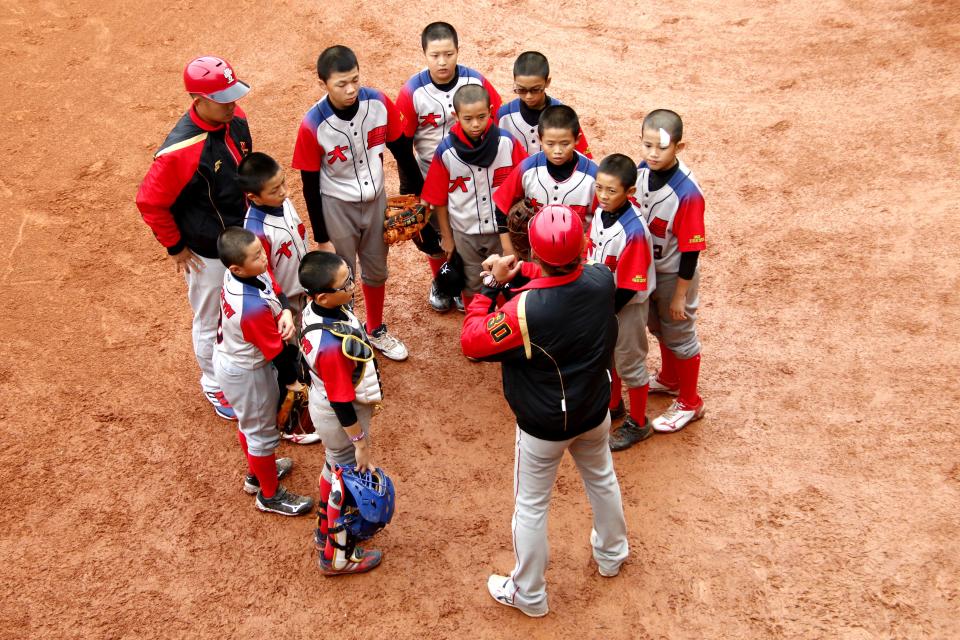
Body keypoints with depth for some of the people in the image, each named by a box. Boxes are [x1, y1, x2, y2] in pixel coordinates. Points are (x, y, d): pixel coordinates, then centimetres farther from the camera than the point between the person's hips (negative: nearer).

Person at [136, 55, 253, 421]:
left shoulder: (236, 119, -12)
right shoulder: (179, 151, -34)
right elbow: (150, 203, -23)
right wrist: (175, 248, -13)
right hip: (206, 253, -6)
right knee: (210, 323, 16)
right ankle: (214, 386, 40)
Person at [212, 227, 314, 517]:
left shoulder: (238, 273, -17)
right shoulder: (254, 307, -40)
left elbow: (277, 290, -4)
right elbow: (277, 351, -26)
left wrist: (286, 313, -26)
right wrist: (293, 381, -10)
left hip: (228, 360, 8)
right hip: (246, 374, -8)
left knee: (249, 421, 30)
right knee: (262, 431, 15)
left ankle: (257, 473, 56)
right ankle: (270, 495, 38)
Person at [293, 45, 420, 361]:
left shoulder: (379, 103, -17)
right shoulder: (313, 125, -24)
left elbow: (401, 149, -2)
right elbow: (310, 185, -14)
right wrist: (322, 238, -9)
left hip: (375, 199, 4)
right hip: (336, 206, -3)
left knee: (376, 271, 21)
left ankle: (376, 331, 45)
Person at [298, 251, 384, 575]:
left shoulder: (316, 309, -13)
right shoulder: (332, 344, -40)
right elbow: (341, 402, -29)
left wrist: (366, 396, 17)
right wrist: (361, 442, -17)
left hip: (324, 405, 9)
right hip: (341, 418, -8)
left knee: (335, 465, 30)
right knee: (350, 481, 14)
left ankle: (325, 529, 54)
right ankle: (337, 556, 36)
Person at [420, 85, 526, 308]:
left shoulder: (507, 143, -14)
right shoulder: (446, 152, -15)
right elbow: (439, 199, -5)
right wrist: (446, 236, 1)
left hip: (503, 230, 0)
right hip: (465, 233, 0)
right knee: (472, 288, 18)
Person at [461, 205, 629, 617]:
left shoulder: (524, 310, -36)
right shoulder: (602, 280, -21)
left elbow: (471, 341, -20)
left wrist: (492, 284, -13)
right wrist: (516, 275, -11)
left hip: (542, 427, -5)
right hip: (594, 413, 5)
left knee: (531, 507, 17)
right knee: (602, 479, 31)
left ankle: (528, 595, 36)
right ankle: (611, 555, 56)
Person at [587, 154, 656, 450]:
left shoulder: (634, 231, -32)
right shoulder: (600, 212, -8)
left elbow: (630, 287, -26)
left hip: (626, 306, -7)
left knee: (629, 362, 11)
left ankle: (638, 423, 32)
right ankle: (612, 403, 50)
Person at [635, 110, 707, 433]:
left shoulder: (687, 192, -32)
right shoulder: (640, 171, -13)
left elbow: (691, 250, -23)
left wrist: (679, 295, -16)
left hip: (672, 275, -6)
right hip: (645, 267, 6)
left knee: (679, 336, 12)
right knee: (659, 328, 27)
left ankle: (689, 403, 33)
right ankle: (670, 379, 52)